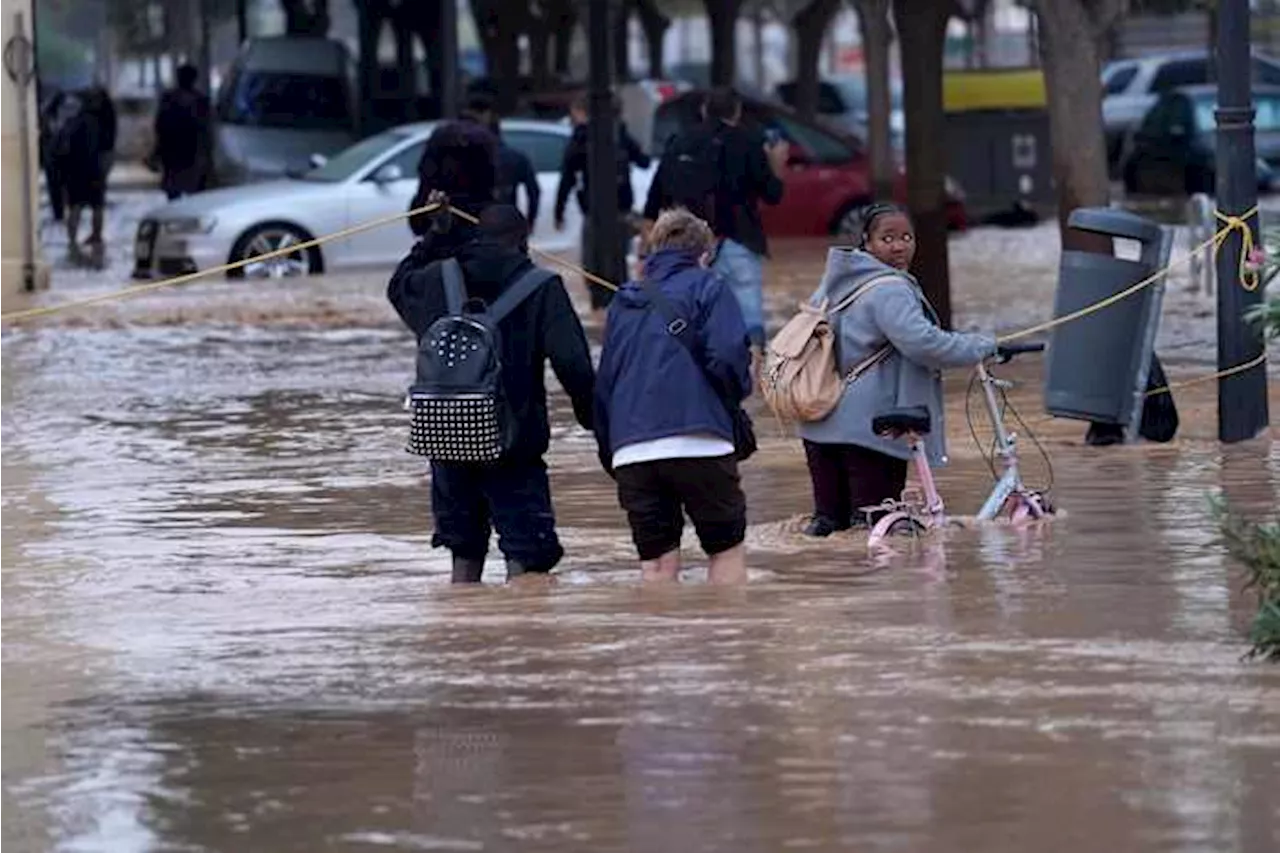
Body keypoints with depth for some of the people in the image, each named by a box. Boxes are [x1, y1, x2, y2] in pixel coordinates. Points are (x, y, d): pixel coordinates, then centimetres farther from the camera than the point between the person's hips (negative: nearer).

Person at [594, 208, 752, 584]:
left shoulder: (624, 304, 21)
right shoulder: (706, 287, 6)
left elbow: (603, 386, 20)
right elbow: (727, 356, -9)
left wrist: (609, 451, 24)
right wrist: (736, 393, 12)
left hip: (630, 450, 4)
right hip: (697, 441, -4)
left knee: (655, 563, 5)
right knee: (727, 549, 8)